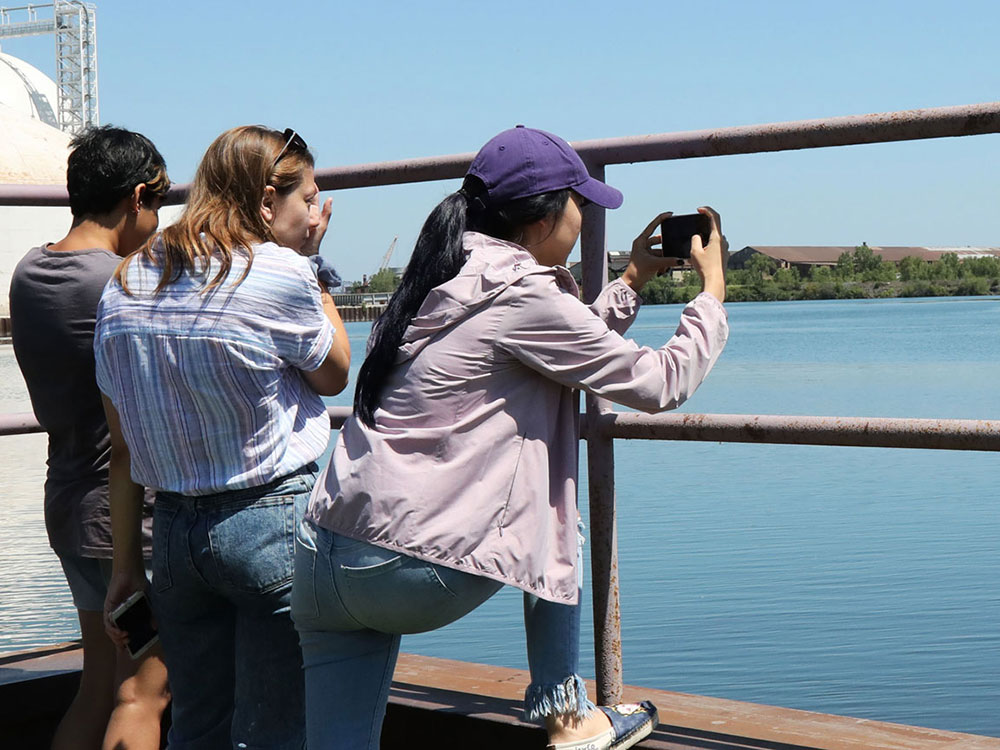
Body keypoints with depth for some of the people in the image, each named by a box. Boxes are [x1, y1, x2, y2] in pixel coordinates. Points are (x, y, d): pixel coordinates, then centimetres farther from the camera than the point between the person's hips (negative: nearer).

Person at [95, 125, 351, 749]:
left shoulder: (124, 285, 6)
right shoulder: (281, 273, -13)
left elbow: (122, 447, 9)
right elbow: (335, 374, 4)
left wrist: (126, 567, 14)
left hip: (172, 528, 6)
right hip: (273, 522, -6)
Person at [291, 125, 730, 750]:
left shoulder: (453, 277, 16)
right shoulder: (521, 295, -10)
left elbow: (567, 348, 31)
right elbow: (661, 383, -3)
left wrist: (633, 283, 36)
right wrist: (713, 288, 12)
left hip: (319, 559, 7)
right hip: (411, 573, -7)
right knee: (554, 529, 20)